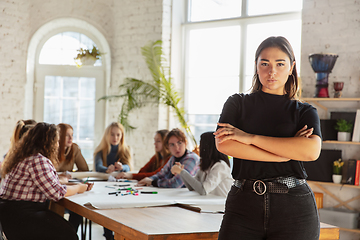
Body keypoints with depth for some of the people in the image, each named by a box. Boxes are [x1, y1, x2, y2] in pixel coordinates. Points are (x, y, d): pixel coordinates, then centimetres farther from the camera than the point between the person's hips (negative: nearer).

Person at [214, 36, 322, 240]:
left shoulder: (305, 112, 9)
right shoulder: (238, 104, 11)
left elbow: (311, 151, -11)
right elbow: (224, 144, -8)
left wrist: (251, 138, -11)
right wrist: (284, 153, -10)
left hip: (294, 208, 0)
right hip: (244, 203, 0)